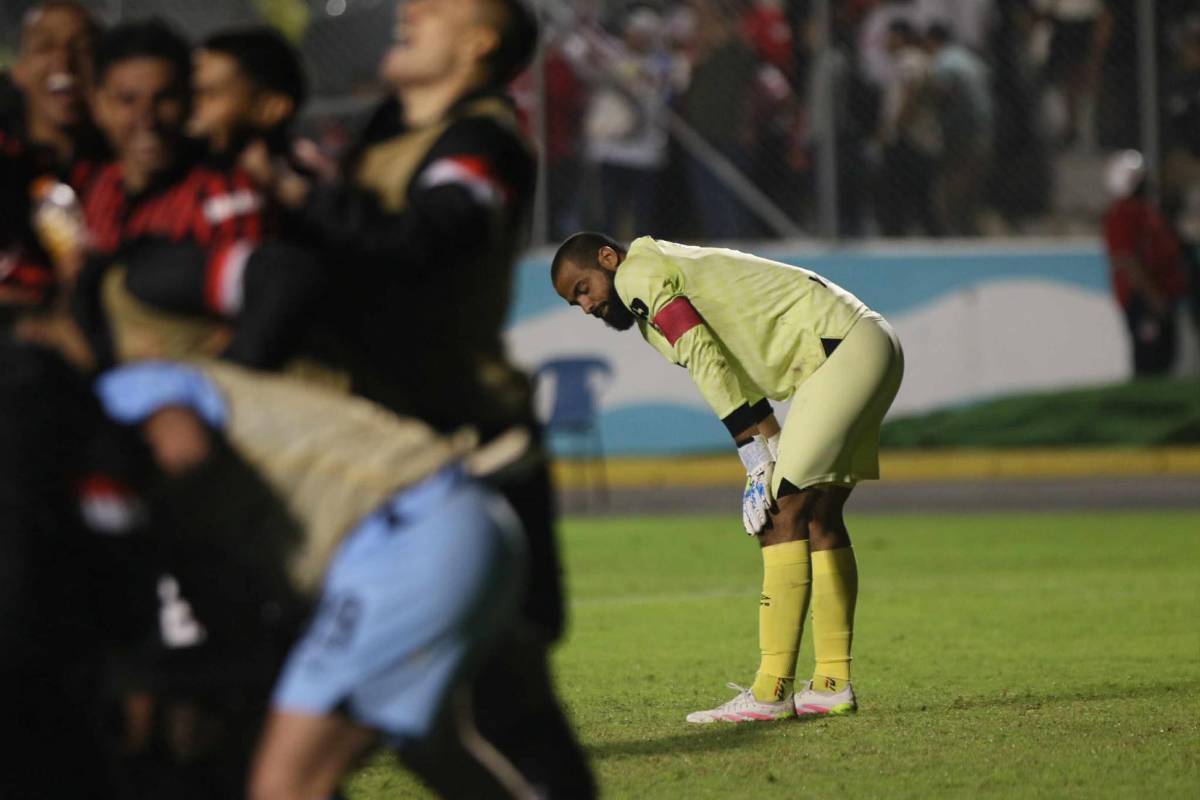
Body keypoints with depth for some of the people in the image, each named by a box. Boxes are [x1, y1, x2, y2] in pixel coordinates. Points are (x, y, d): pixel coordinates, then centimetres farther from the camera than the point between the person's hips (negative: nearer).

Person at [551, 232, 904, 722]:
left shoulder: (639, 274, -6)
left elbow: (708, 363, -15)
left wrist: (758, 460, -14)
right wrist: (768, 461, 1)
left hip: (844, 346, -10)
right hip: (868, 347, 10)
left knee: (783, 513, -12)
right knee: (819, 516, 13)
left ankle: (772, 691, -16)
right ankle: (833, 684, 15)